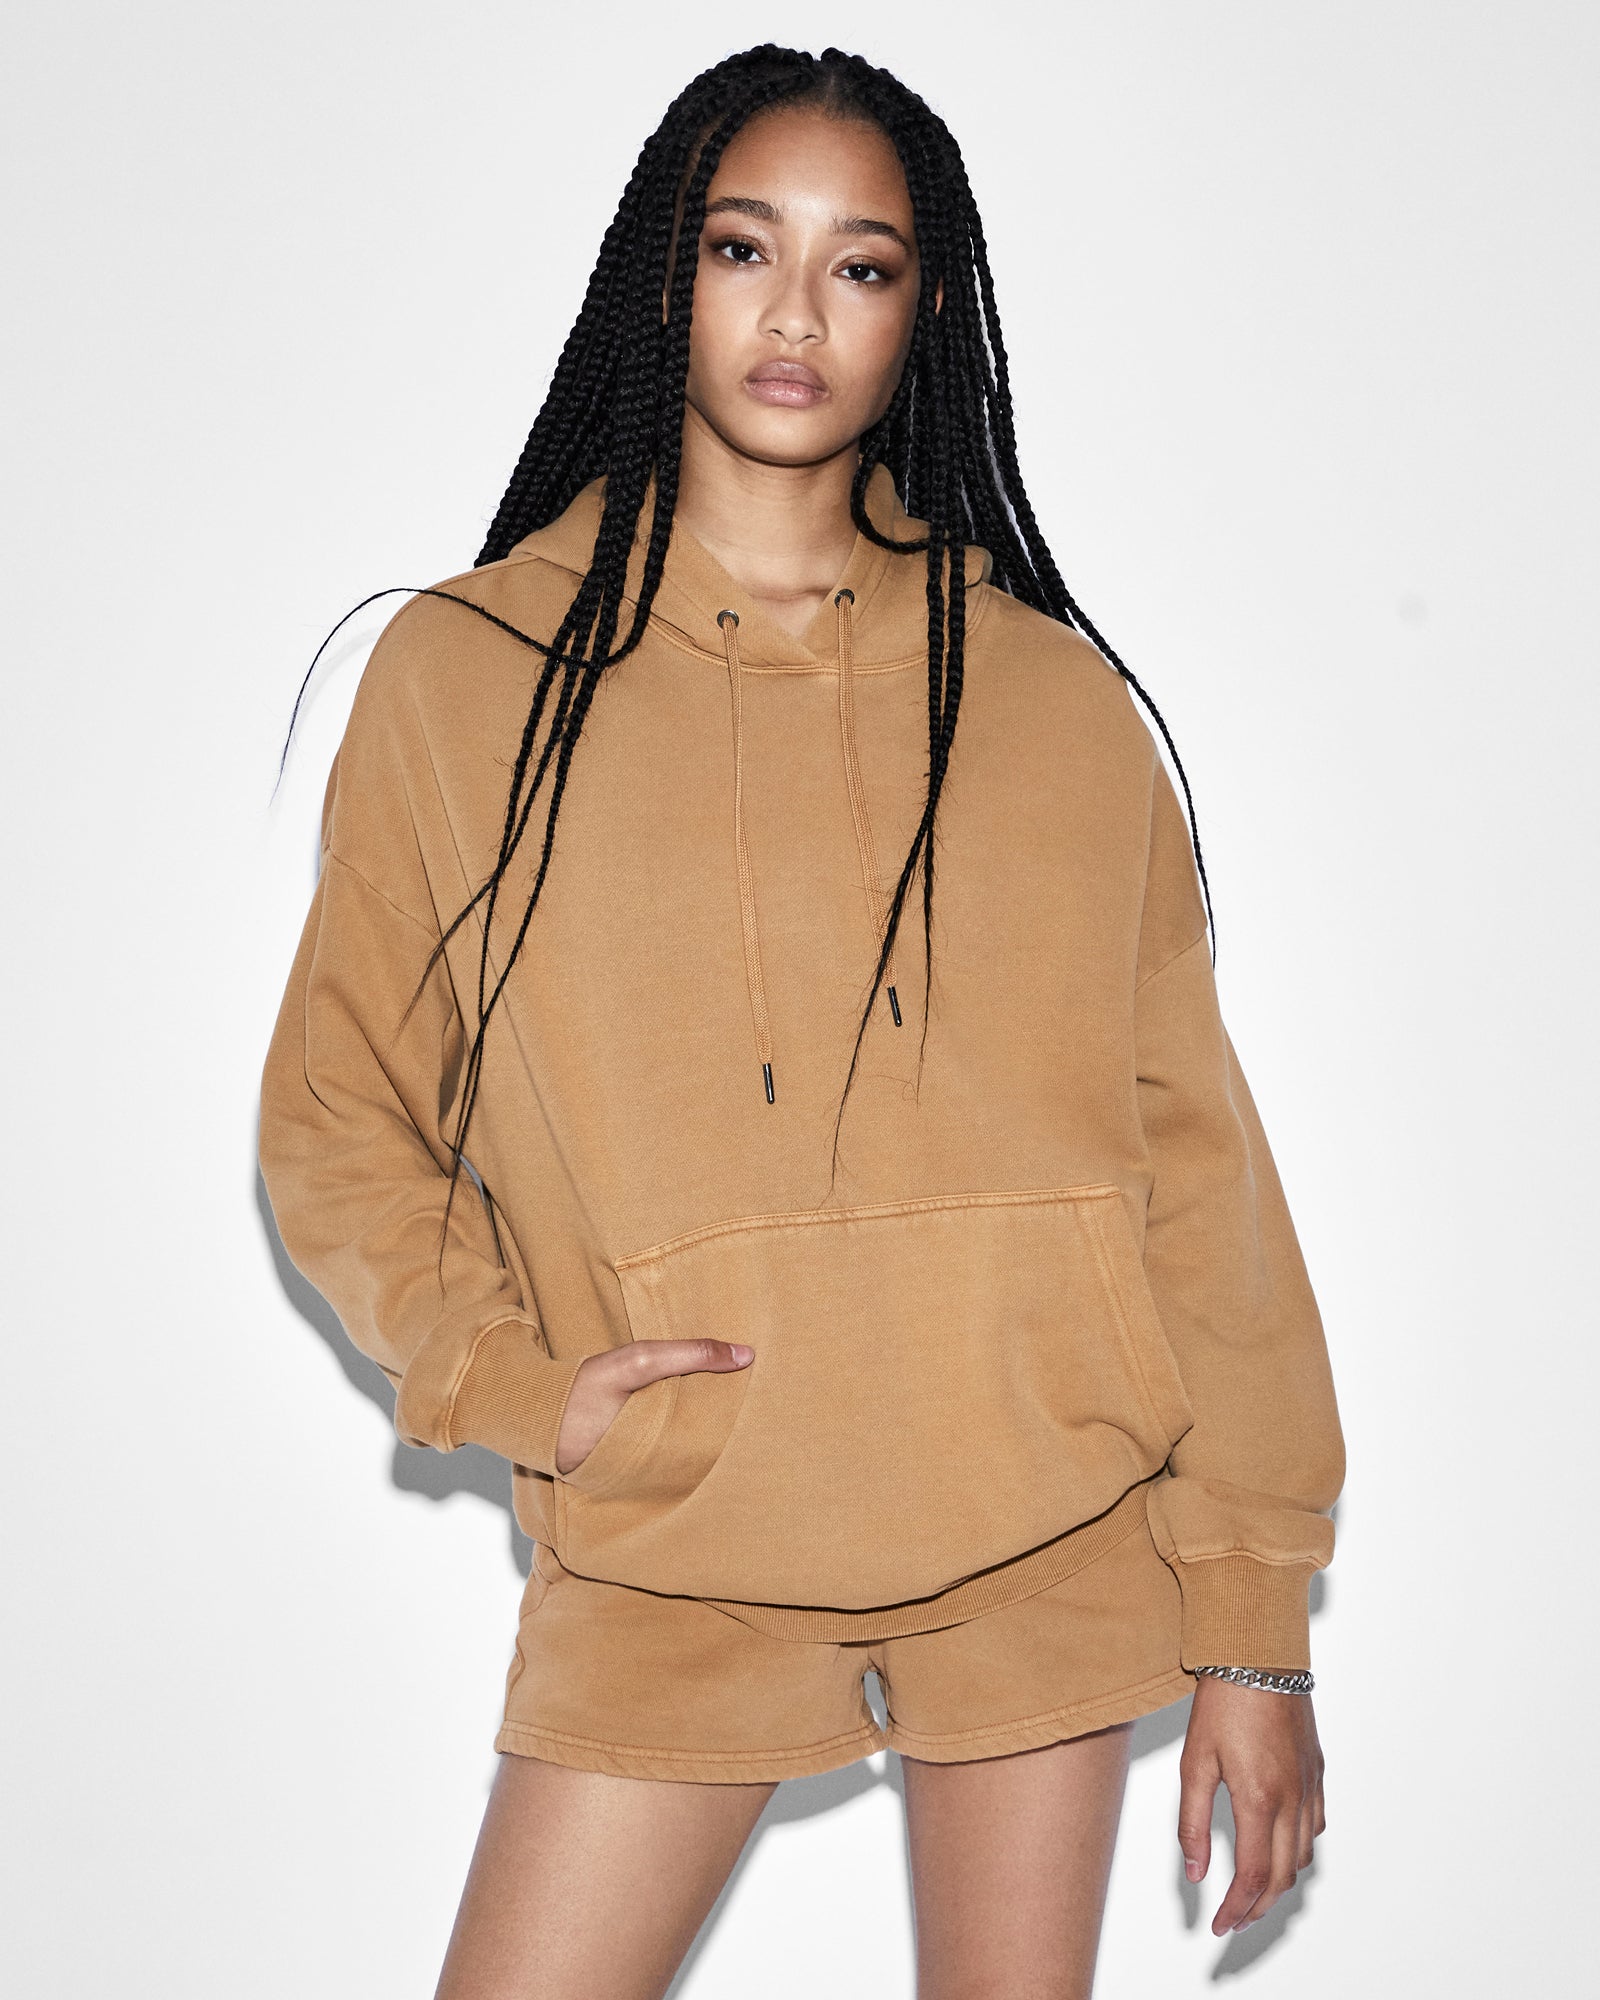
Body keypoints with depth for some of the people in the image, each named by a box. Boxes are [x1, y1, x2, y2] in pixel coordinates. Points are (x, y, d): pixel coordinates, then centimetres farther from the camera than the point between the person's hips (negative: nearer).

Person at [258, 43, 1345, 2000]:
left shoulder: (1053, 700, 1)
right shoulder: (465, 670, 0)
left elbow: (1188, 1158, 2)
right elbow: (337, 1118, 7)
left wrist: (1253, 1625, 0)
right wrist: (508, 1380, -10)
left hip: (1049, 1534, 1)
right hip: (665, 1549, 0)